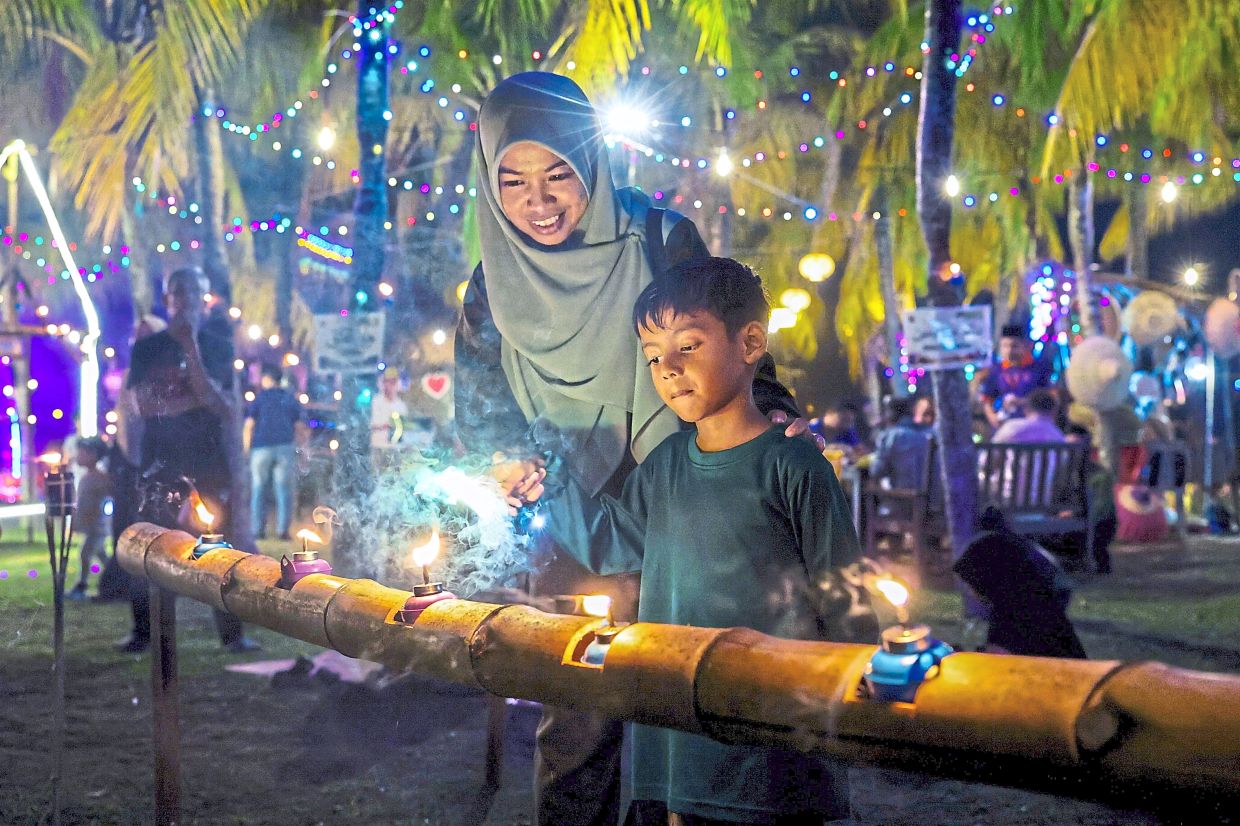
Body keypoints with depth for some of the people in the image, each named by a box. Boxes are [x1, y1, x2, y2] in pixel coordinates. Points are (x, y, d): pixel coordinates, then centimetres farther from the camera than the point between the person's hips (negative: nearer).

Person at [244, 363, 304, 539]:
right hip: (285, 448, 2)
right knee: (284, 489, 2)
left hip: (262, 447, -2)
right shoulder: (291, 399, 13)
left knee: (259, 490, 4)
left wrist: (247, 449, 8)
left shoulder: (259, 398, 3)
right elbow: (298, 427, 13)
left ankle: (258, 529, 1)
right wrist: (293, 444, 24)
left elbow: (248, 426, -1)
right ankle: (283, 529, -5)